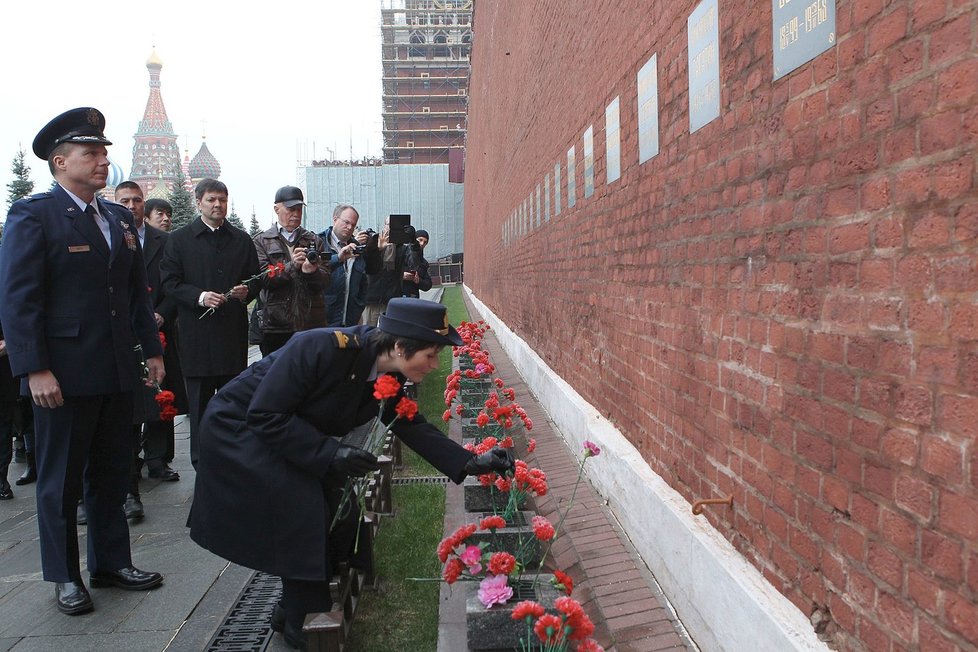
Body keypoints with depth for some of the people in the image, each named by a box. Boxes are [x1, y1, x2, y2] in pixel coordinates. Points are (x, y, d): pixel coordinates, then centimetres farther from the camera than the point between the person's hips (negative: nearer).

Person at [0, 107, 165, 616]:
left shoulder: (119, 218, 13)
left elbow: (137, 291, 17)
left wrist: (152, 349, 12)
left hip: (116, 371, 6)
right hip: (63, 374, -6)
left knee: (111, 473, 15)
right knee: (60, 480, 8)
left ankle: (112, 563, 28)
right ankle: (65, 576, 23)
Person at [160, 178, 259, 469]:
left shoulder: (241, 240, 13)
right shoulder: (179, 240, 5)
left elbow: (255, 279, 16)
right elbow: (169, 282, 0)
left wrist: (246, 291, -7)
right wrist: (199, 296, -15)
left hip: (233, 330, 2)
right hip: (196, 332, -2)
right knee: (199, 399, 3)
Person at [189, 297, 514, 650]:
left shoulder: (389, 380, -11)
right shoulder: (321, 347, -35)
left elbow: (414, 428, -5)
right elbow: (265, 416, -31)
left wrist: (472, 463, -15)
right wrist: (329, 453, -34)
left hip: (291, 436, 8)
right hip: (237, 428, -8)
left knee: (337, 512, 0)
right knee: (303, 509, -20)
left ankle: (292, 611, 19)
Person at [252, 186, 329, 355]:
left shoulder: (315, 241, 14)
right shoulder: (261, 241, 8)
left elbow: (325, 281, 5)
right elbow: (263, 279, -5)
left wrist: (312, 271, -17)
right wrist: (292, 266, -19)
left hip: (312, 324, 2)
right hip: (275, 327, -2)